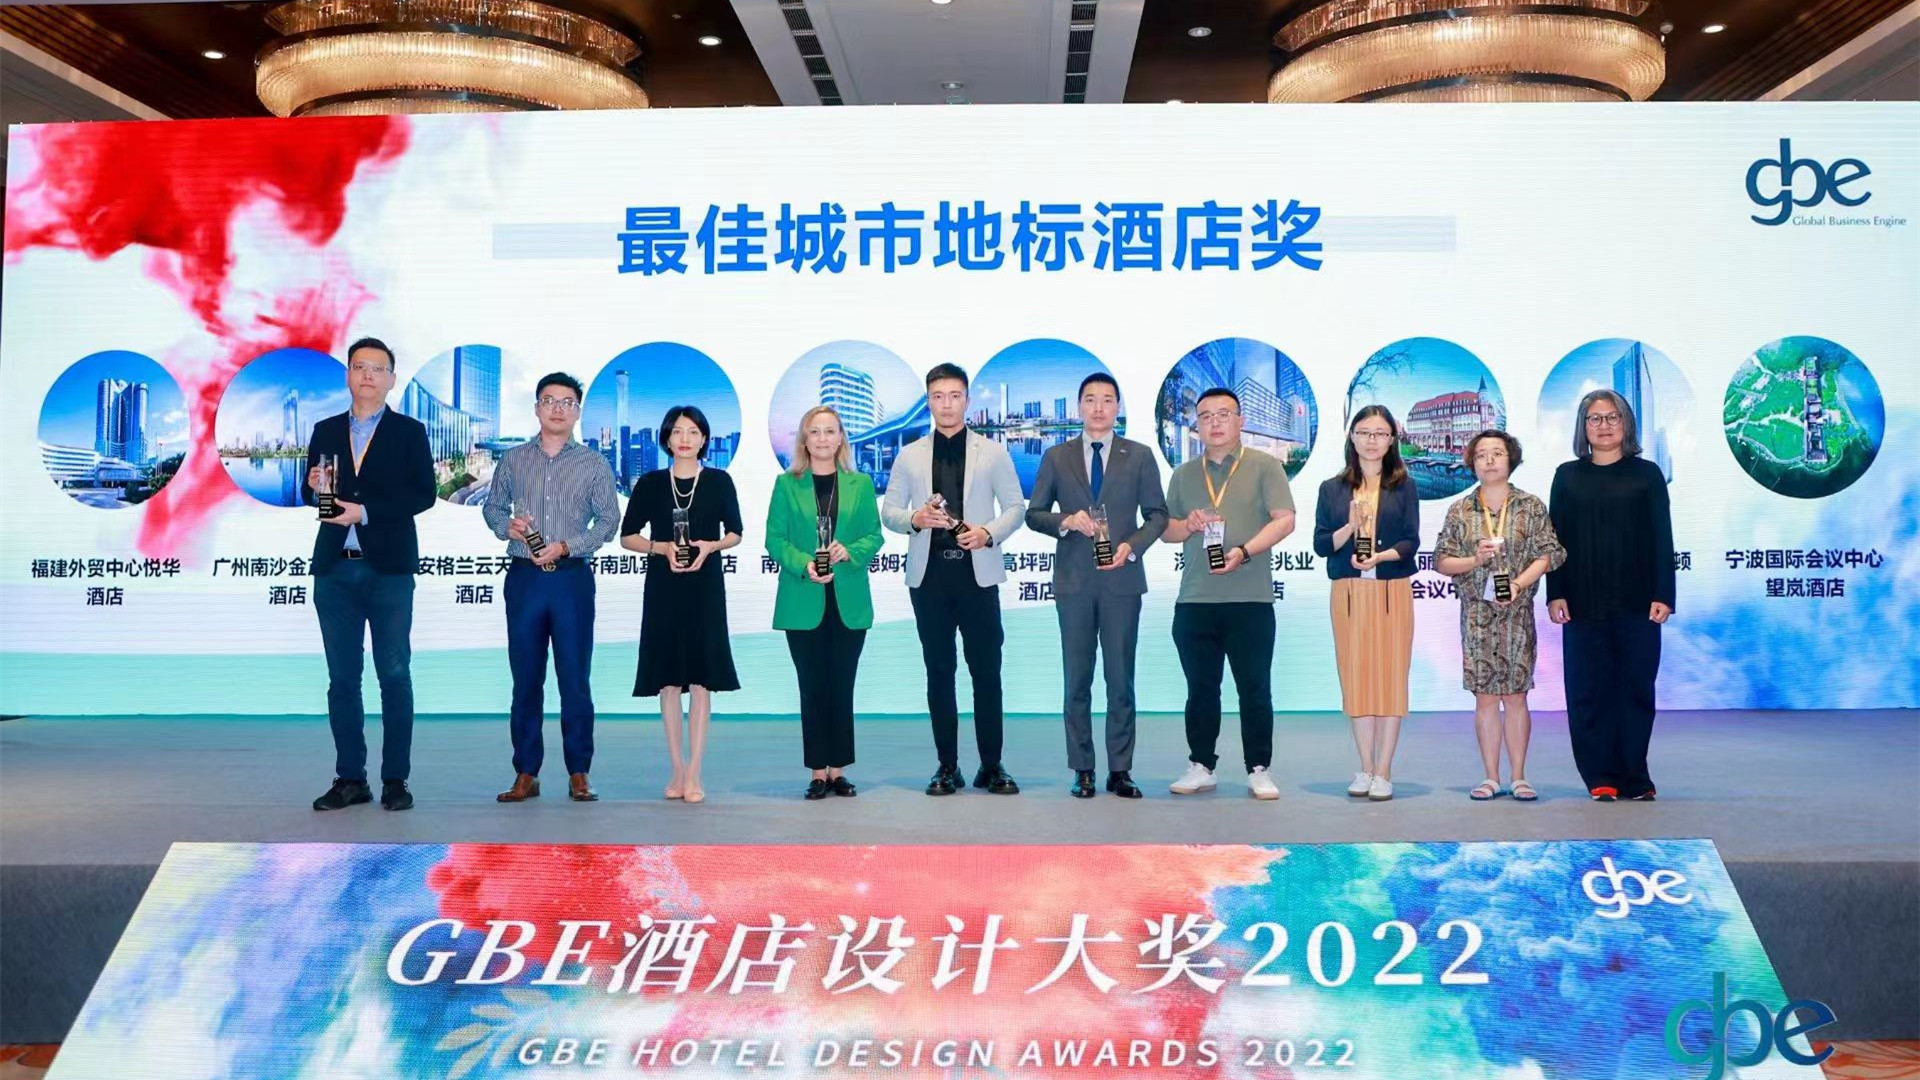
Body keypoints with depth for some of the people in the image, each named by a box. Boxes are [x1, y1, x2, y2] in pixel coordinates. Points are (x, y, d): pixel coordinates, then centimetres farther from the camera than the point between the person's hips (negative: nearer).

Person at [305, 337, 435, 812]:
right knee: (342, 677, 6)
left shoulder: (409, 432, 4)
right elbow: (309, 495, 15)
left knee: (394, 675, -1)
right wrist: (314, 487, -8)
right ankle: (350, 779, 13)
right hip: (335, 570, 4)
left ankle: (395, 779, 4)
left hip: (388, 570, -3)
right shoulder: (326, 431, 13)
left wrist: (364, 511, -14)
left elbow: (423, 495, -6)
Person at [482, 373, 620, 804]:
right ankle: (526, 774, 10)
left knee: (575, 679, -1)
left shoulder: (594, 464, 5)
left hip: (571, 577, -2)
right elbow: (492, 506, 16)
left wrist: (566, 546, -12)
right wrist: (506, 525, -7)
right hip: (523, 576, 2)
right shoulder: (513, 460, 11)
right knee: (525, 678, 5)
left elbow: (608, 518, 1)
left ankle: (578, 774, 6)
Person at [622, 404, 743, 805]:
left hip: (706, 588, -1)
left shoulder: (719, 481, 2)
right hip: (663, 588, 1)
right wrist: (662, 548, -12)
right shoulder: (650, 483, 3)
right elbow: (628, 536, 6)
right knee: (669, 679, 3)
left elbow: (735, 533, 9)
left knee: (701, 678, -3)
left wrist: (710, 546, -11)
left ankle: (694, 774, 1)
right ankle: (677, 770, 13)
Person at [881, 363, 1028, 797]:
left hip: (977, 572, -1)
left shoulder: (993, 452, 8)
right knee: (939, 672, 5)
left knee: (987, 671, 0)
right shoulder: (909, 456, 11)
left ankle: (992, 766, 8)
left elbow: (1016, 507, 6)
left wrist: (989, 532, -12)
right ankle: (947, 766, 12)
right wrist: (915, 519, -11)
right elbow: (888, 512, 10)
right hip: (929, 574, 1)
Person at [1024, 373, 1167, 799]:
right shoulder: (1057, 457, 9)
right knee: (1077, 681, 4)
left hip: (1122, 580, 0)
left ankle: (1120, 770, 8)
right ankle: (1082, 770, 10)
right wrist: (1066, 521, -11)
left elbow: (1157, 514, 6)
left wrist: (1132, 545, -11)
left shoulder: (1139, 456, 8)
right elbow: (1033, 514, 8)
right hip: (1074, 582, 1)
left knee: (1121, 680, 2)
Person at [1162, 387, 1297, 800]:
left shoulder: (1265, 466, 4)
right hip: (1194, 600, 3)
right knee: (1201, 689, 9)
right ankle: (1200, 766, 18)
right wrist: (1188, 525, -5)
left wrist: (1244, 552, -18)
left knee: (1255, 689, 1)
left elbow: (1284, 519, -4)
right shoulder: (1183, 475, 16)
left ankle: (1259, 770, 11)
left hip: (1250, 599, -3)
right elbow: (1167, 529, 18)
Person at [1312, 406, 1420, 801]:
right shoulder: (1332, 489, 10)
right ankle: (1365, 768, 11)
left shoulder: (1403, 487, 7)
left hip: (1392, 591, -1)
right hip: (1349, 592, 1)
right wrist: (1350, 527, -13)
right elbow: (1321, 544, 4)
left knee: (1390, 676, -2)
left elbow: (1411, 543, 0)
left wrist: (1381, 555, -18)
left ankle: (1383, 772, 2)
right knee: (1356, 676, 3)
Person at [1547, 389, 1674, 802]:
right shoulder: (1567, 476, 9)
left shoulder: (1646, 474, 6)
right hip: (1584, 602, 1)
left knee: (1636, 687, 2)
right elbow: (1556, 538, 7)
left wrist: (1663, 595, -6)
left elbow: (1662, 537, 2)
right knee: (1589, 690, 1)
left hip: (1636, 601, -1)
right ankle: (1601, 779, 7)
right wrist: (1556, 594, -2)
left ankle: (1633, 778, 12)